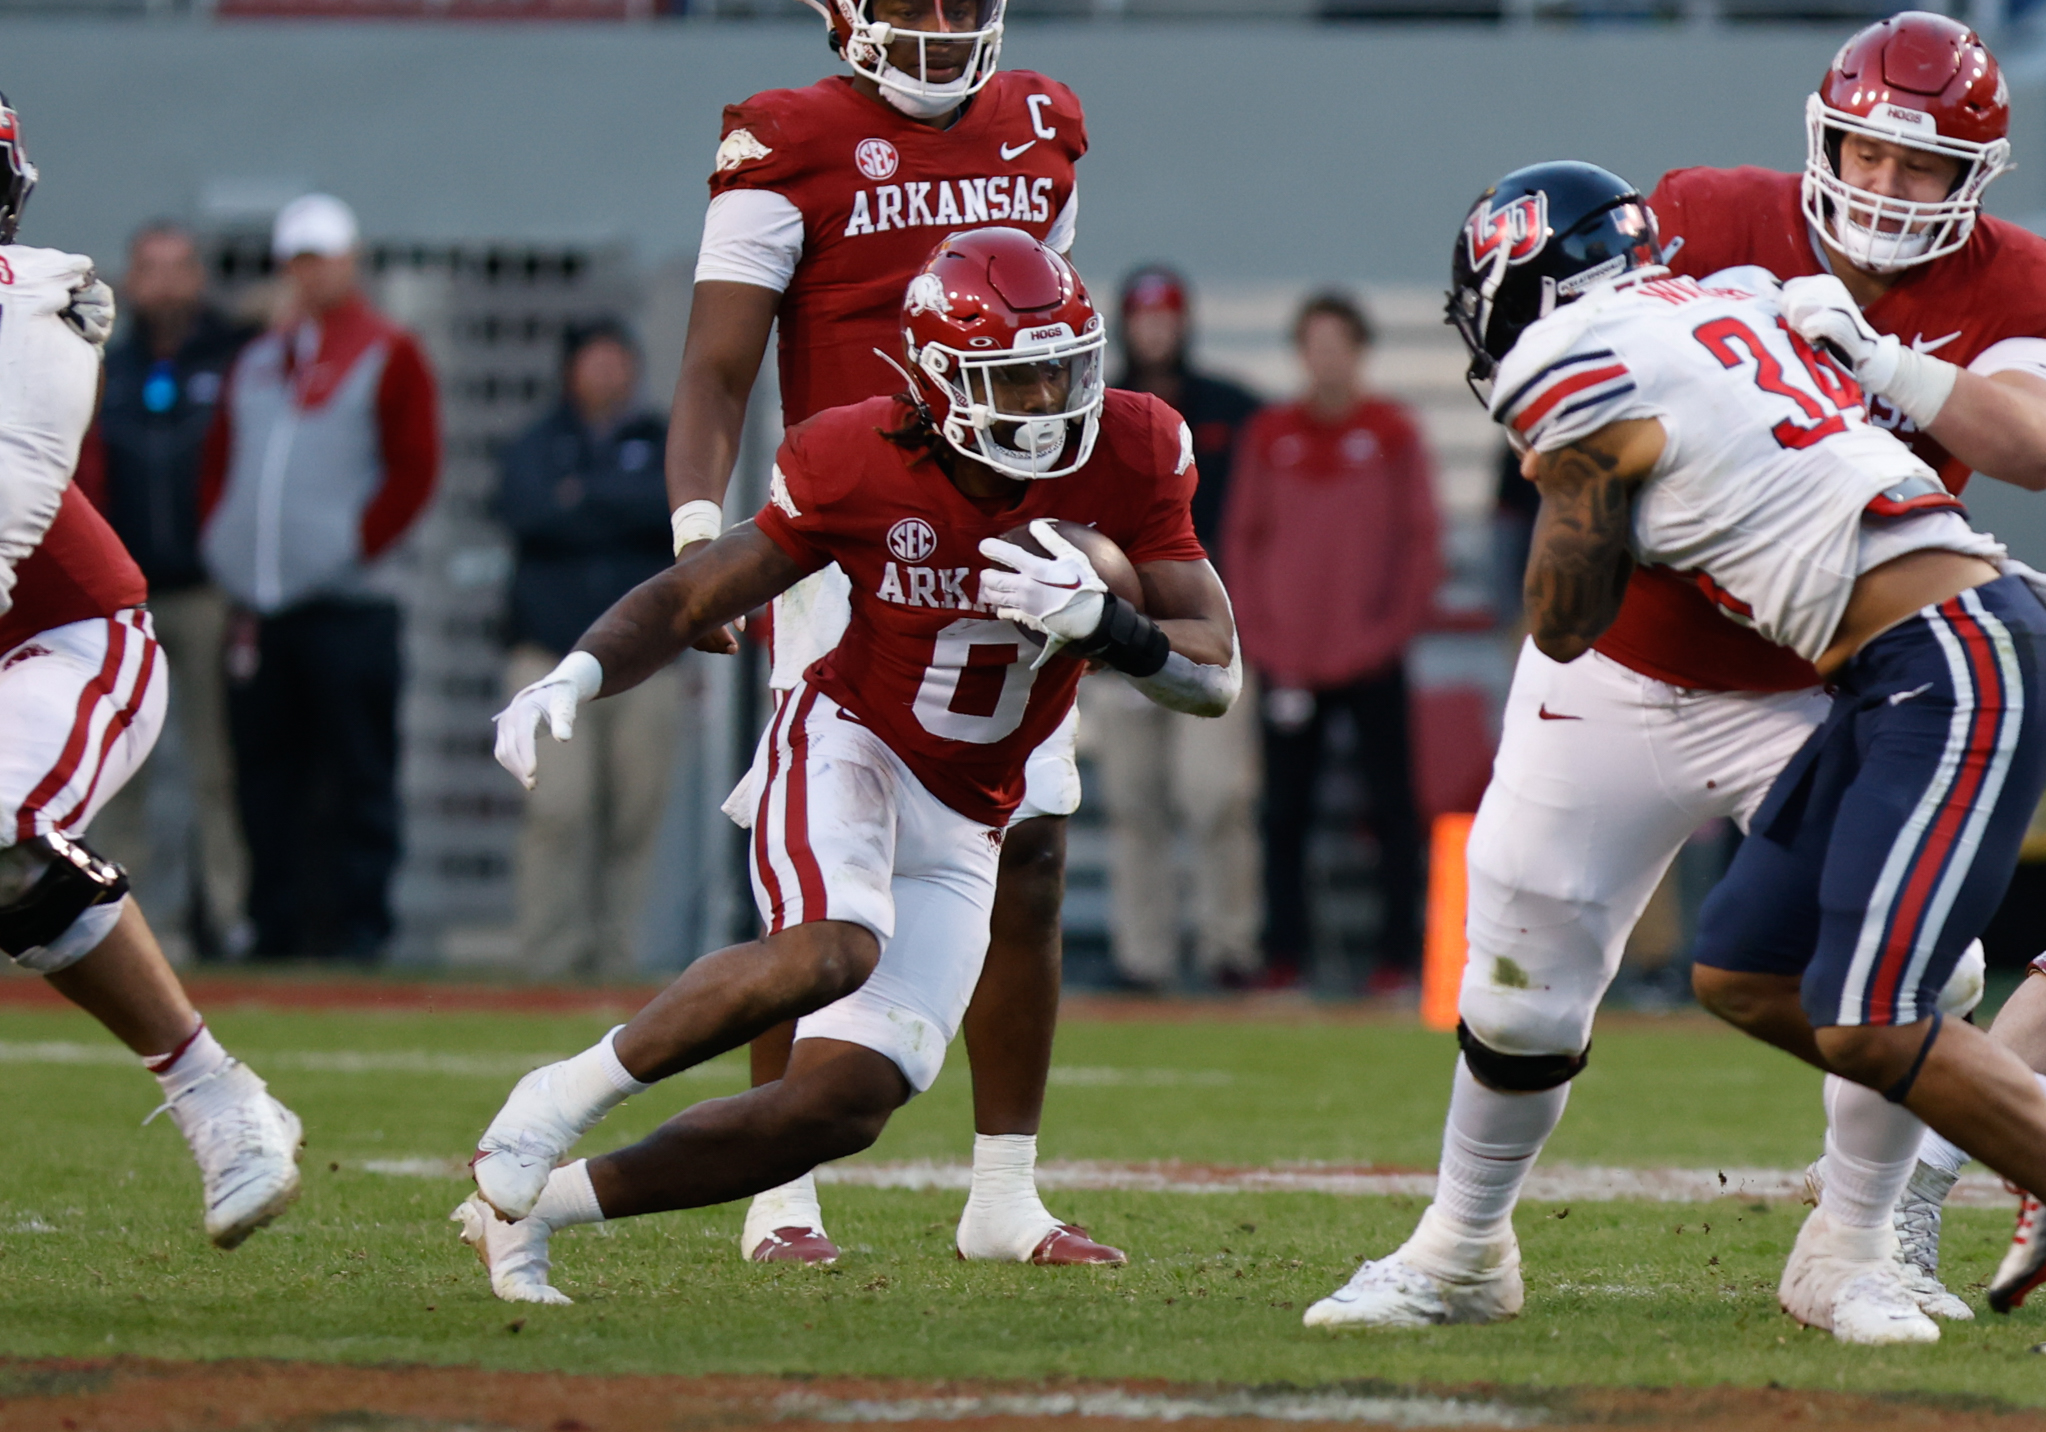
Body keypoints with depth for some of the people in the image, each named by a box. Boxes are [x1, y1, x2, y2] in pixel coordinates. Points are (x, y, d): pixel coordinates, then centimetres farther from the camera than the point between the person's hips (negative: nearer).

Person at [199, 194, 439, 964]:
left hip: (346, 603, -6)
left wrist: (359, 543, -10)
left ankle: (360, 922, -5)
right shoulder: (258, 360, 20)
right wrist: (219, 535, 8)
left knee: (358, 775, -6)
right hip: (258, 604, 6)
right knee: (266, 777, 5)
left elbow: (414, 467, -4)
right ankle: (275, 923, 9)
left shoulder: (388, 353, 2)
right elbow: (220, 459, 23)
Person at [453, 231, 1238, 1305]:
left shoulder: (1131, 458, -11)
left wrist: (1103, 624, -30)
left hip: (961, 829, 4)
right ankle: (564, 1098, -16)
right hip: (845, 746, -4)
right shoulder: (862, 464, -16)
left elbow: (1213, 679, -9)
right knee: (830, 952, -36)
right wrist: (577, 675, -24)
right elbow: (695, 597, -5)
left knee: (844, 1105, -5)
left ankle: (532, 1206, 9)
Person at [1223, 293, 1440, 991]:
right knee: (1284, 809, 2)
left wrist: (1392, 628, -6)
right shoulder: (1269, 435, 8)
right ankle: (1284, 952, 6)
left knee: (1391, 807, -2)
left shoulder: (1392, 431, 2)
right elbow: (1241, 540, 10)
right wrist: (1262, 639, 1)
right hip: (1288, 659, 2)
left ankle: (1398, 953, 1)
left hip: (1372, 661, -2)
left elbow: (1422, 541, 2)